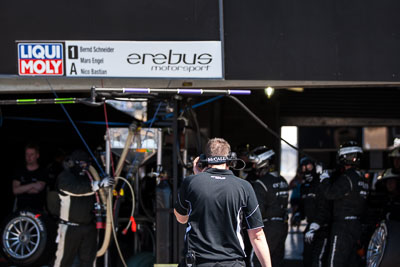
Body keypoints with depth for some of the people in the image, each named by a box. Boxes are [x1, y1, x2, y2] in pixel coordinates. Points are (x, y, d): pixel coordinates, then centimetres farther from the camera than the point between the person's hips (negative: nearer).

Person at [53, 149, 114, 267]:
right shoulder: (64, 177, -10)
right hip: (70, 226, -6)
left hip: (89, 225, 6)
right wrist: (100, 184, -38)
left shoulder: (88, 175, 9)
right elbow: (77, 188, -30)